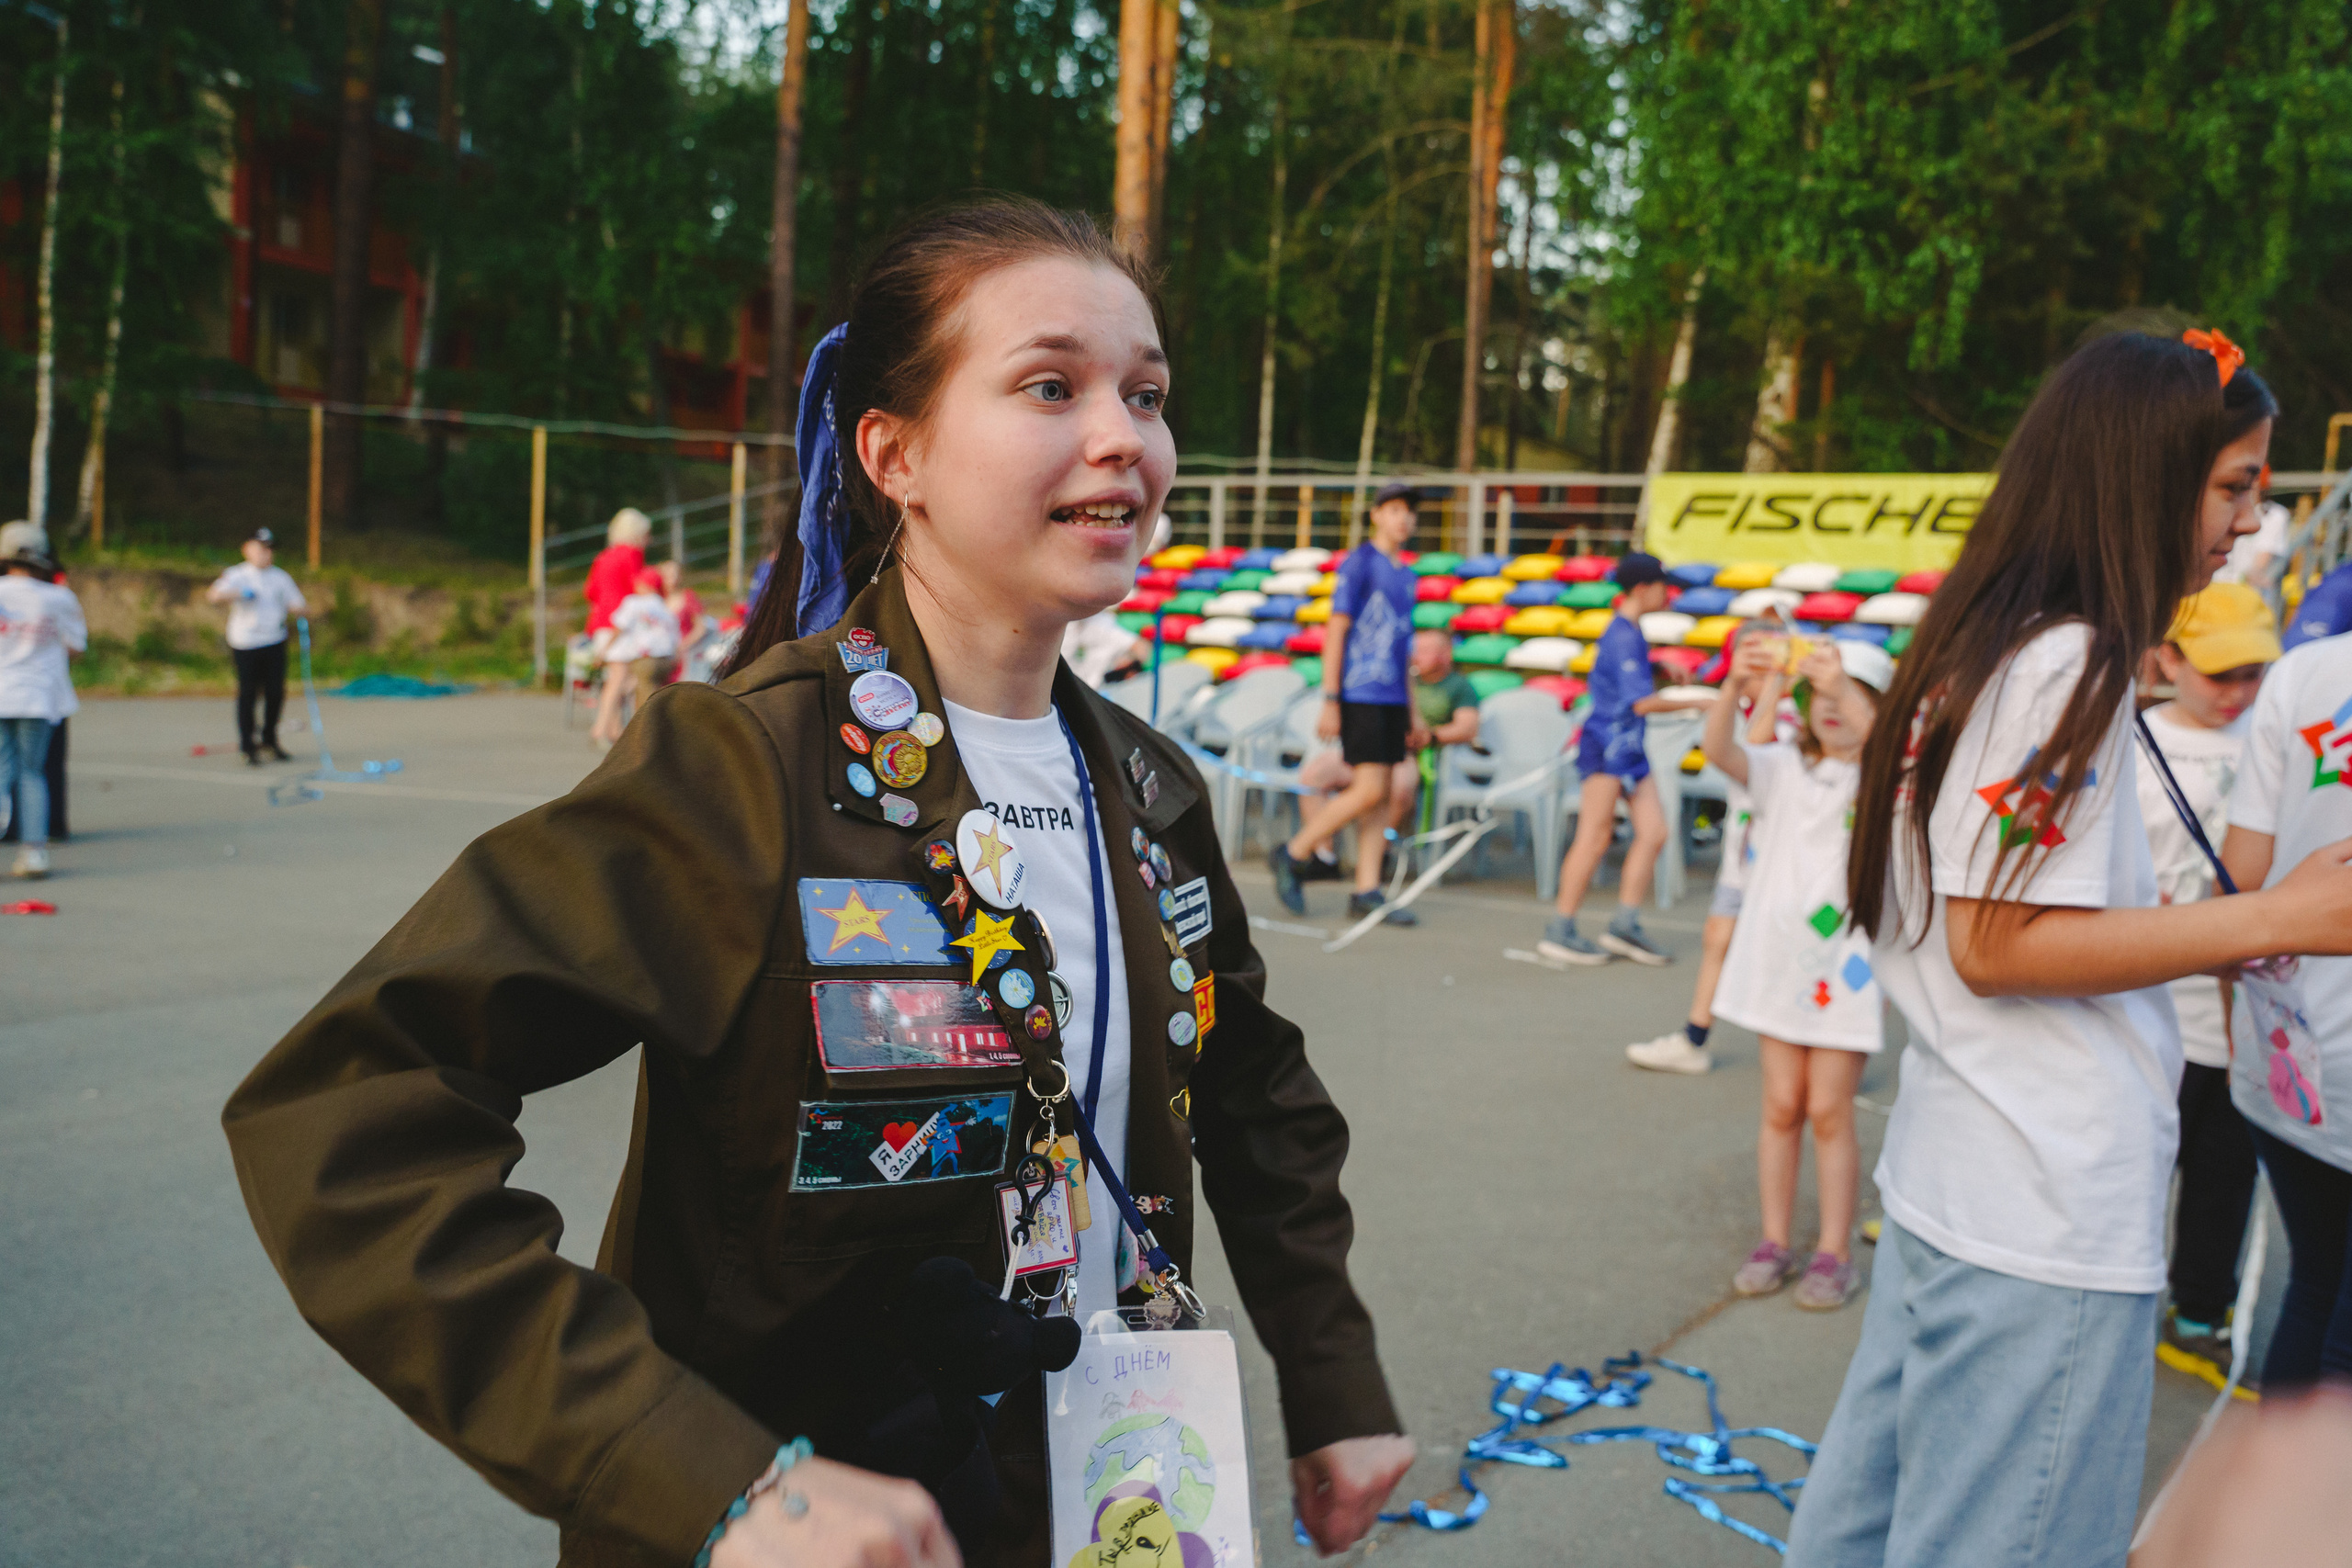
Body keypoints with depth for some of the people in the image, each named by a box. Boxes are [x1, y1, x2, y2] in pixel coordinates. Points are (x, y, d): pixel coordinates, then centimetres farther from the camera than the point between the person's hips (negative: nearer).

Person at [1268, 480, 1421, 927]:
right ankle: (1291, 854, 3)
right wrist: (1330, 702, -15)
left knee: (1379, 797, 5)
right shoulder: (1358, 563, -6)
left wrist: (1410, 710, 19)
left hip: (1392, 698, 7)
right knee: (1368, 791, -12)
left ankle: (1367, 894, 8)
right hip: (1360, 695, -7)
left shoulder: (1406, 575, 17)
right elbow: (1335, 631, -10)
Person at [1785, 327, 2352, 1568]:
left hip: (1948, 1182, 10)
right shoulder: (2069, 663, -16)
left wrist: (2213, 928, 19)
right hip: (2050, 1225, -10)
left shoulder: (1983, 643, 13)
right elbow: (1996, 945, -19)